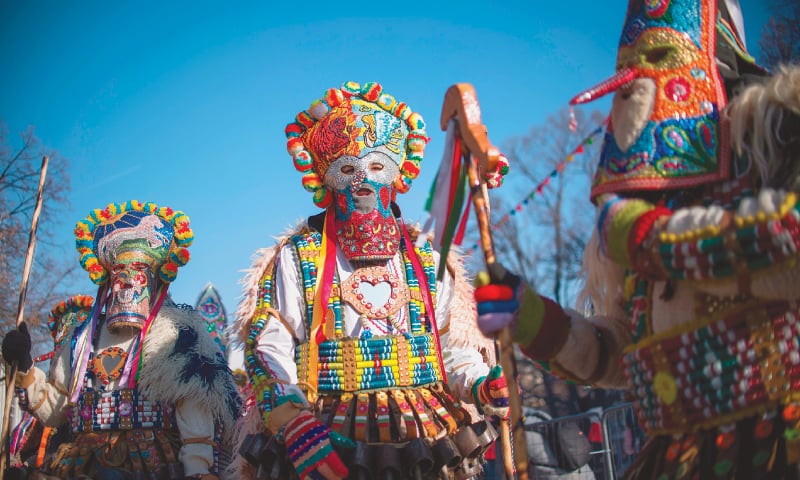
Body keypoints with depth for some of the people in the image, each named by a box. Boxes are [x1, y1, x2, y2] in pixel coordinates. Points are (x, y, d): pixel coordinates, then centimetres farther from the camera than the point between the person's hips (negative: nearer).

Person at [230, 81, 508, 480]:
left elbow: (454, 345, 14)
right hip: (331, 443, -2)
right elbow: (268, 349, -2)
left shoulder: (426, 258, 13)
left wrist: (480, 385, -7)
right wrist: (294, 424, -17)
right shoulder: (297, 257, 6)